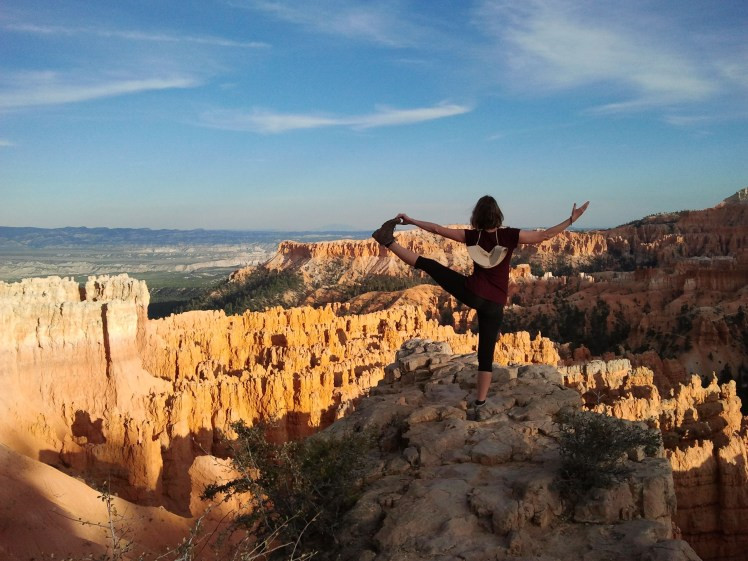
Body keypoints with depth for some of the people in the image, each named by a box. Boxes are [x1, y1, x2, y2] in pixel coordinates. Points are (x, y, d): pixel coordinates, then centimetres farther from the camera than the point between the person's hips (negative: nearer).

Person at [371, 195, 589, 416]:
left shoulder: (472, 236, -4)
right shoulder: (510, 236, -8)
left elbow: (438, 229, 2)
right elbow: (545, 235, -7)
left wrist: (411, 220, 11)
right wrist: (571, 220, -1)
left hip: (472, 294, 0)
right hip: (494, 304, 1)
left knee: (429, 265, 10)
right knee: (486, 353, 9)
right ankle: (480, 401, 13)